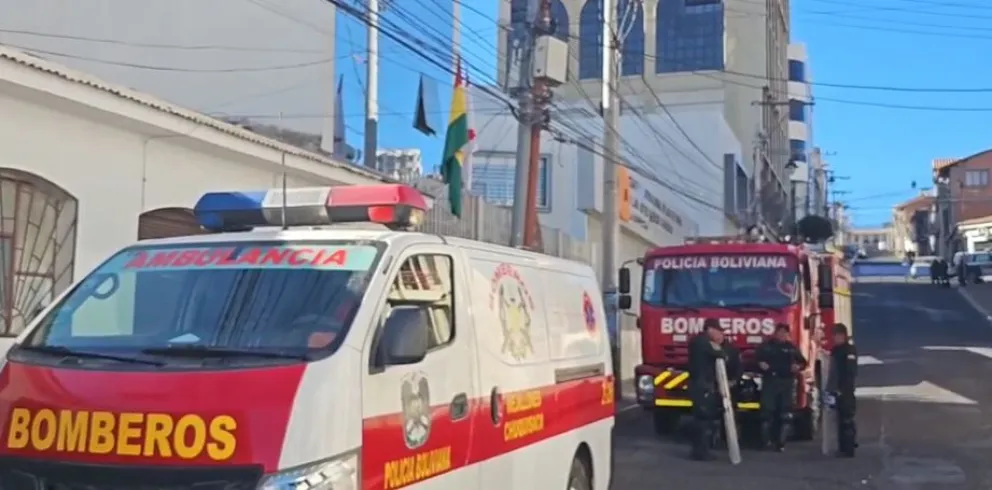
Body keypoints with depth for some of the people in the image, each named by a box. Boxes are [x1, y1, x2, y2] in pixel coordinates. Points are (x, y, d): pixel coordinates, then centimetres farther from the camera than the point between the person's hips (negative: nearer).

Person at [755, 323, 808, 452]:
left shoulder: (791, 347, 12)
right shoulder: (766, 345, 6)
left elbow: (803, 361, 18)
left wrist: (799, 366, -3)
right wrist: (760, 364, -13)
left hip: (787, 383, 2)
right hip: (770, 382, -2)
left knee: (786, 414, 1)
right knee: (767, 411, -8)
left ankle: (781, 443, 6)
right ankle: (765, 441, -2)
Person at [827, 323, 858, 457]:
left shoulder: (850, 350, -10)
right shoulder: (835, 350, 15)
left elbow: (851, 371, -17)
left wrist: (844, 388, -22)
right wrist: (830, 388, 13)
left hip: (846, 390, -8)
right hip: (837, 390, 8)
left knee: (847, 419, -6)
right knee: (841, 419, 12)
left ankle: (849, 449, -4)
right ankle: (843, 448, 18)